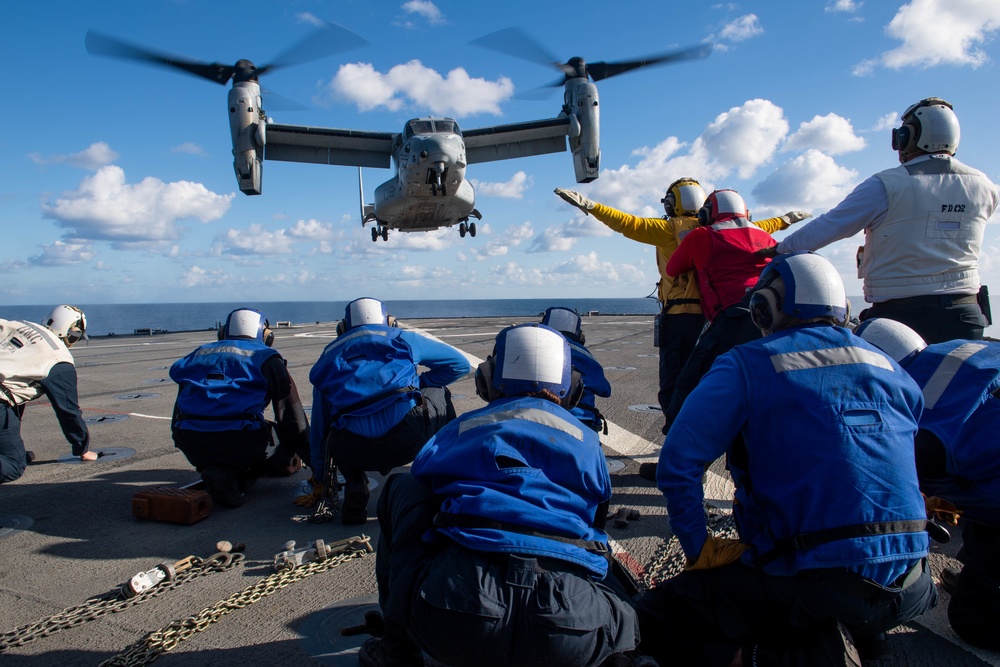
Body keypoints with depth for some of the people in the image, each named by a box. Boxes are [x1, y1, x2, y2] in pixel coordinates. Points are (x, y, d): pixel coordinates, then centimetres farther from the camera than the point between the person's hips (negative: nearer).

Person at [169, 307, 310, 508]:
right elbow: (290, 413, 9)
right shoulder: (266, 358, 14)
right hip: (240, 439, -5)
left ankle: (219, 470, -3)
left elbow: (180, 410, 33)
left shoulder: (199, 353, 27)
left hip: (191, 445, 5)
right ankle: (237, 474, -9)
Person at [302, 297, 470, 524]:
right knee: (438, 394, 31)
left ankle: (354, 490, 12)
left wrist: (319, 484, 42)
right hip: (410, 437, -1)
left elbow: (319, 427, 33)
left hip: (356, 453, 2)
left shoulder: (328, 356, 29)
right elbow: (460, 364, 24)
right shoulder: (401, 338, 22)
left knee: (334, 434, 37)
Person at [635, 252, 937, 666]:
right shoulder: (890, 370, 11)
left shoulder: (748, 365, -5)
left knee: (654, 622, 7)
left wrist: (700, 550, -1)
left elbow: (676, 465, -13)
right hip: (907, 591, 5)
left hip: (810, 581, -5)